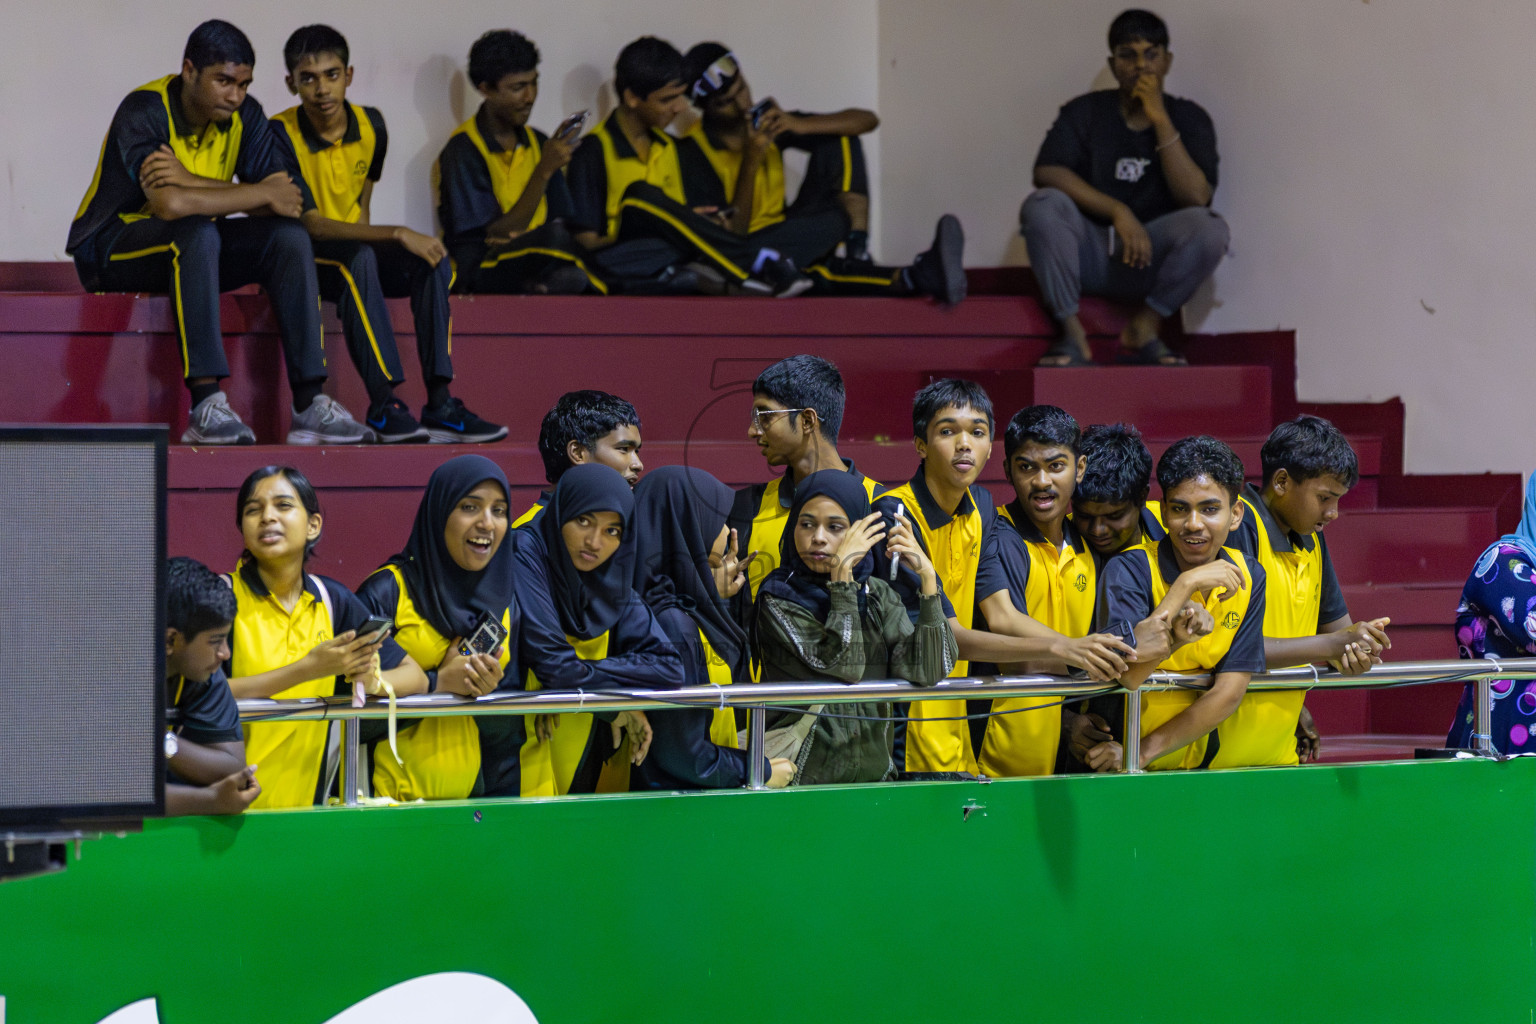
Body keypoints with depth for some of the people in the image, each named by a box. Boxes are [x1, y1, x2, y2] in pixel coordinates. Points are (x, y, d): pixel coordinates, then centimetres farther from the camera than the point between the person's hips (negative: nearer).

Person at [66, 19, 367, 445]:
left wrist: (190, 181, -28)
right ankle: (205, 406, -42)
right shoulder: (143, 112, -22)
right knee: (198, 232, -37)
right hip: (112, 246, -6)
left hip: (191, 249, 6)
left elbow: (285, 199, -14)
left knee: (289, 235, -17)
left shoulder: (244, 114, -3)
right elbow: (170, 203, -37)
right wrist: (265, 194, -27)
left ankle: (309, 404, -23)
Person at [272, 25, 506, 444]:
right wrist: (397, 235, -31)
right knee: (358, 259, -36)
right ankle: (384, 406, -39)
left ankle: (439, 404, -24)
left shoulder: (371, 126, 1)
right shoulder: (281, 135, -18)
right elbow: (311, 224, -24)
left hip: (353, 254, 6)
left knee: (433, 261, -19)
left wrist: (367, 240, -2)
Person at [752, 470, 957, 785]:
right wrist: (841, 573, -15)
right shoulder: (778, 599, -3)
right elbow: (841, 666, -16)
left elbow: (925, 672, -3)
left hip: (873, 772, 4)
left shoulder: (877, 594, 10)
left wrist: (927, 577, -7)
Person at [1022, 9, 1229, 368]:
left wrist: (1160, 121, -17)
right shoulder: (1085, 112, 3)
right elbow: (1046, 173, -14)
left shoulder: (1189, 119, 3)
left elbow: (1195, 197, -13)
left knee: (1210, 228, -30)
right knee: (1043, 205, -30)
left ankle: (1143, 330, -12)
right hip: (1088, 255, 0)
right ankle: (1072, 335, -21)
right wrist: (1118, 212, -23)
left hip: (1151, 258, 0)